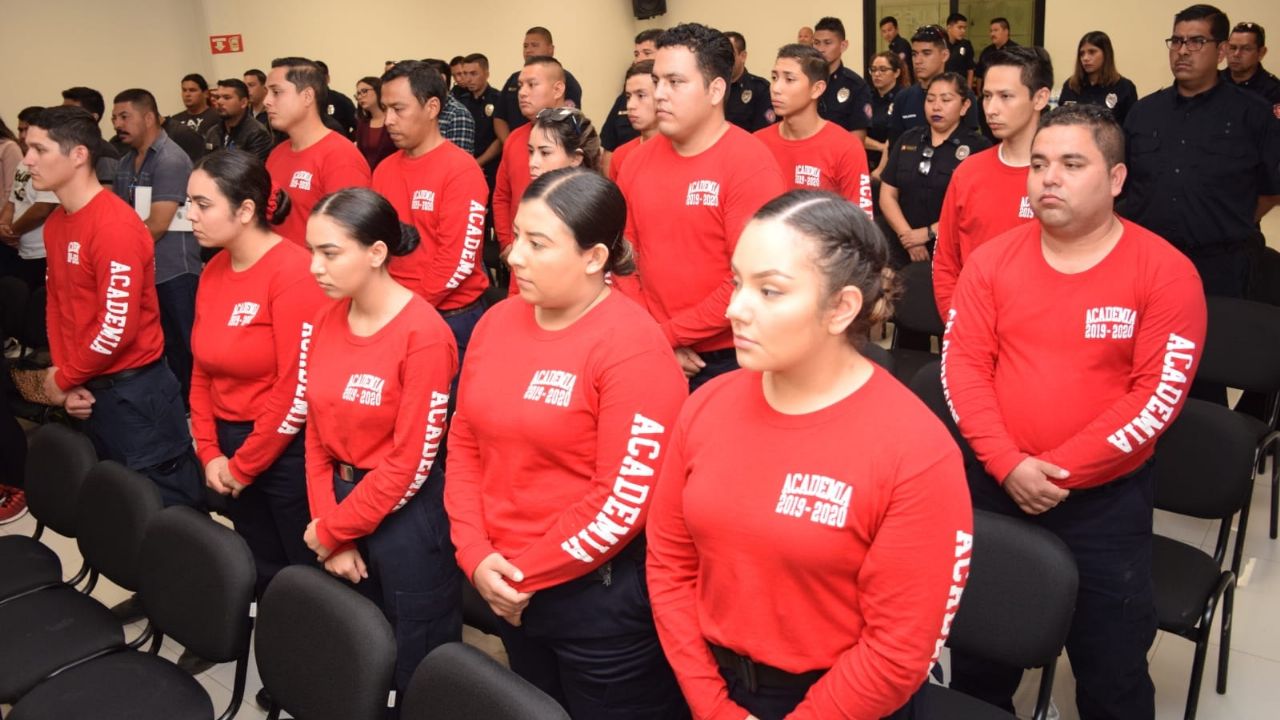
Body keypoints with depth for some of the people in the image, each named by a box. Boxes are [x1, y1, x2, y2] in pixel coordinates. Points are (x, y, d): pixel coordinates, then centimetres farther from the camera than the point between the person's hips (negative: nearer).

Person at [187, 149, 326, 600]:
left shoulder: (293, 272, -18)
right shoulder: (213, 271, 6)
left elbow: (299, 388, -20)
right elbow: (203, 371, 12)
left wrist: (244, 466, -12)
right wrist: (209, 453, 2)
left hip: (287, 453, -7)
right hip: (231, 448, 7)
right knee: (261, 574, 19)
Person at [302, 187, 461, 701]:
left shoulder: (423, 334, -19)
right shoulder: (328, 319, 2)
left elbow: (411, 464, -18)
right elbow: (317, 433, 6)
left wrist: (331, 531, -9)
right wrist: (327, 525, -3)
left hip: (406, 516, -6)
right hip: (342, 498, 7)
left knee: (416, 672, 9)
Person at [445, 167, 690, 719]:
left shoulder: (633, 349, -19)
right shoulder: (498, 322, 2)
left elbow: (627, 498, -20)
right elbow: (464, 443, 6)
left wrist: (526, 573, -13)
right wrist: (476, 556, -5)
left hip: (600, 596, -6)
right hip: (507, 590, 7)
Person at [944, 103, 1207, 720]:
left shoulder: (1165, 271, -9)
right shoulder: (992, 260, 0)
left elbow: (1159, 393, -13)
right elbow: (962, 365, -5)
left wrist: (1059, 470, -17)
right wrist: (1008, 465, -16)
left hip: (1107, 499, -2)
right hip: (996, 487, 3)